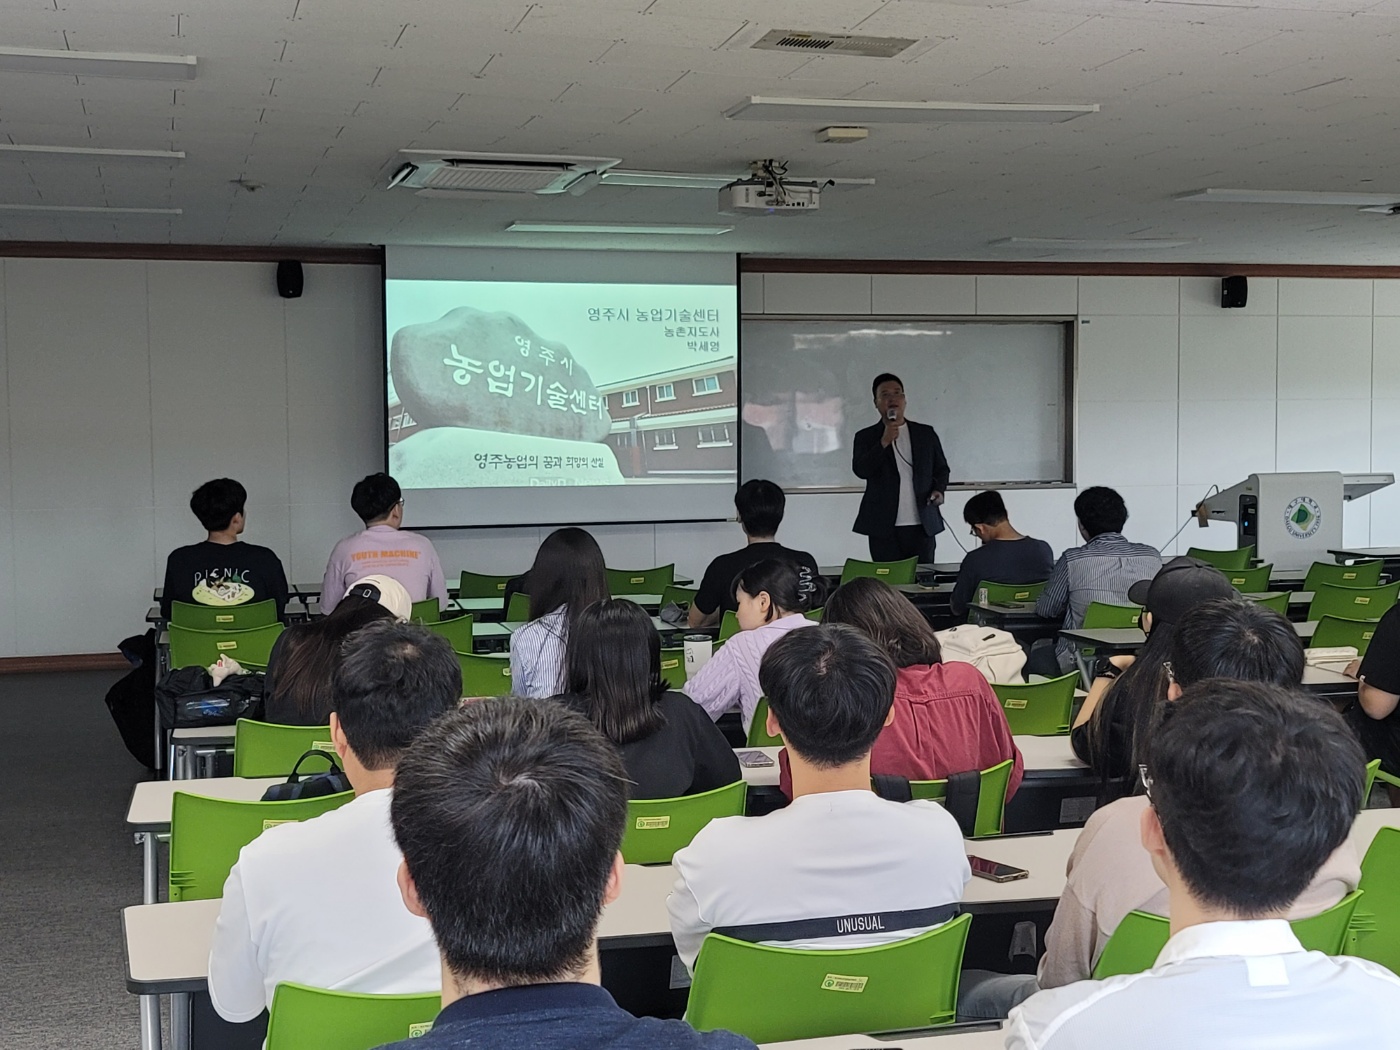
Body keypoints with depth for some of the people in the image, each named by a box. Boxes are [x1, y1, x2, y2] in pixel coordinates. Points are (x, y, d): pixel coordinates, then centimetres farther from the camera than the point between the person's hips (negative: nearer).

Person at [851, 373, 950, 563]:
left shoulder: (926, 433, 11)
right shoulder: (866, 437, 5)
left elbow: (941, 468, 18)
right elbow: (860, 470, -10)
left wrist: (939, 489, -2)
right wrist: (884, 442, -19)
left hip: (922, 525, 2)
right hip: (884, 527, -2)